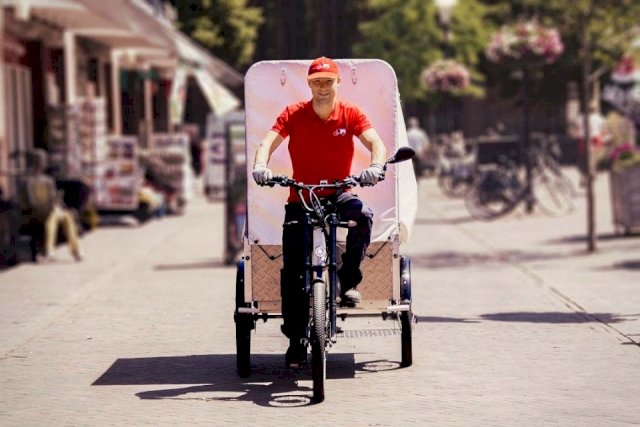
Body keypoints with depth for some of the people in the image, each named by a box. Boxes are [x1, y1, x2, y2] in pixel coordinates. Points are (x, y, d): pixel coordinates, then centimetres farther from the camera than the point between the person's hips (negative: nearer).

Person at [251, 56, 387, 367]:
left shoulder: (350, 114, -2)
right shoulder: (293, 114, -3)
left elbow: (376, 143, -15)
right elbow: (268, 142, -14)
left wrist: (375, 166, -37)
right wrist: (261, 164, -37)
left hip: (338, 194, 0)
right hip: (300, 198, 0)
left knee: (363, 215, -34)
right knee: (292, 270, -9)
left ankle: (348, 281, -15)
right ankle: (295, 340, 1)